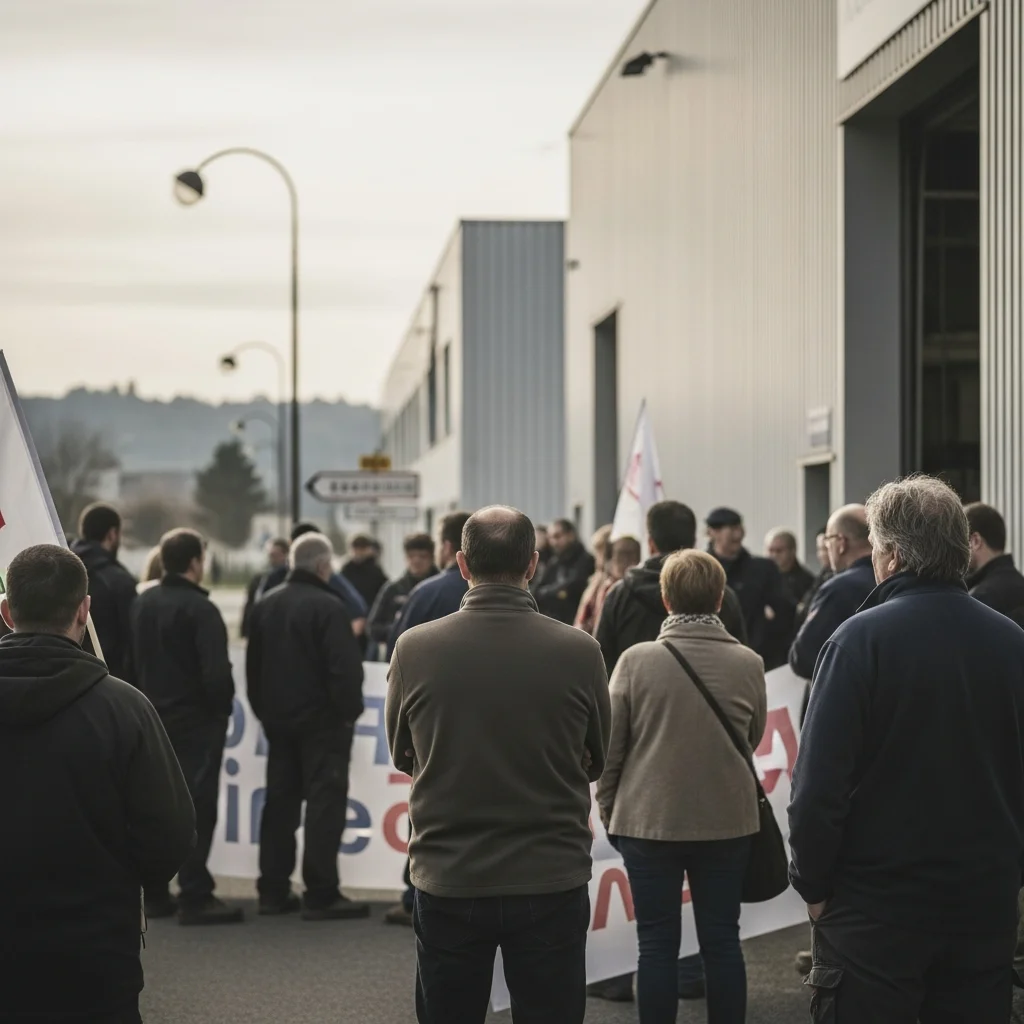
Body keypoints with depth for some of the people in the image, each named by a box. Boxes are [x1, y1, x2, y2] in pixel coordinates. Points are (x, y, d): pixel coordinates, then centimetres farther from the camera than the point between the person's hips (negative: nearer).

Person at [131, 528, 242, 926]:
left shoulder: (143, 604, 7)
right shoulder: (199, 608, -17)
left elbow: (133, 661, 11)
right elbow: (217, 672, -22)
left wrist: (149, 700, 15)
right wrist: (223, 706, -6)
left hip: (152, 719, 8)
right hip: (196, 721, -7)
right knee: (197, 807, -4)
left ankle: (155, 895, 18)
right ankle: (195, 897, -5)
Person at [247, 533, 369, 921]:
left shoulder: (266, 605, 8)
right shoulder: (327, 607, -15)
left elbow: (253, 666, 15)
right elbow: (345, 668, -19)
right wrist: (349, 712, -7)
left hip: (278, 720, 7)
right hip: (321, 721, -7)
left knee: (279, 802, 12)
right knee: (324, 803, -5)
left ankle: (273, 890, 14)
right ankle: (321, 895, -6)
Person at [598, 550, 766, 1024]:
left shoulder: (636, 660, -10)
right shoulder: (748, 663, -5)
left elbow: (610, 747, -5)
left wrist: (609, 809, 8)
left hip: (649, 820, -2)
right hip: (727, 820, 2)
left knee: (657, 942, 6)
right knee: (721, 940, 10)